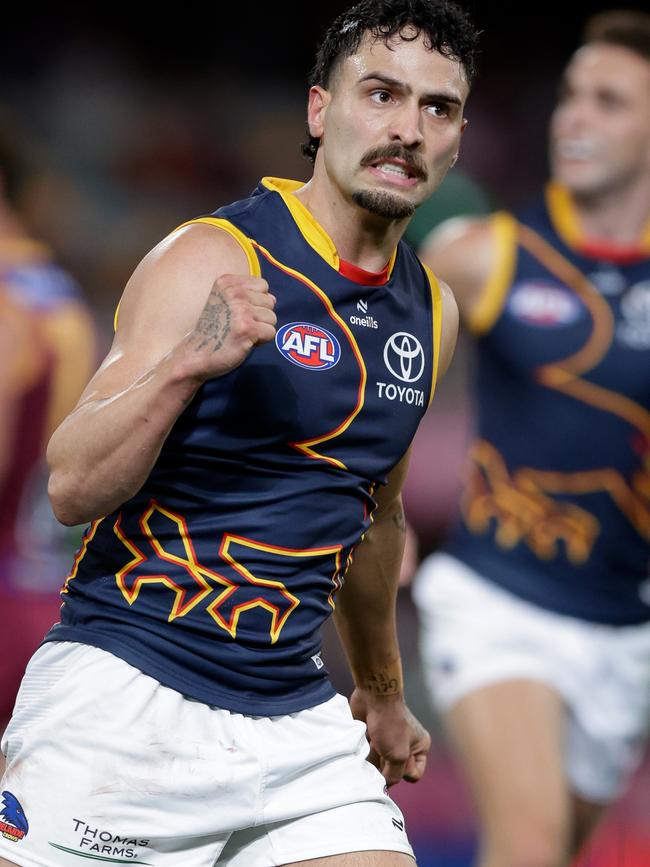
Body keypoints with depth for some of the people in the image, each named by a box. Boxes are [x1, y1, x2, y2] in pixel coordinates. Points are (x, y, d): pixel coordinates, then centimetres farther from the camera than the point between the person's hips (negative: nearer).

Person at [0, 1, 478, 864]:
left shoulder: (430, 311, 11)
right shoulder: (212, 259, -10)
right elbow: (72, 489, -16)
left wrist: (382, 690, 34)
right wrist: (187, 363, -30)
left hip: (294, 719, 6)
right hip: (126, 695, -6)